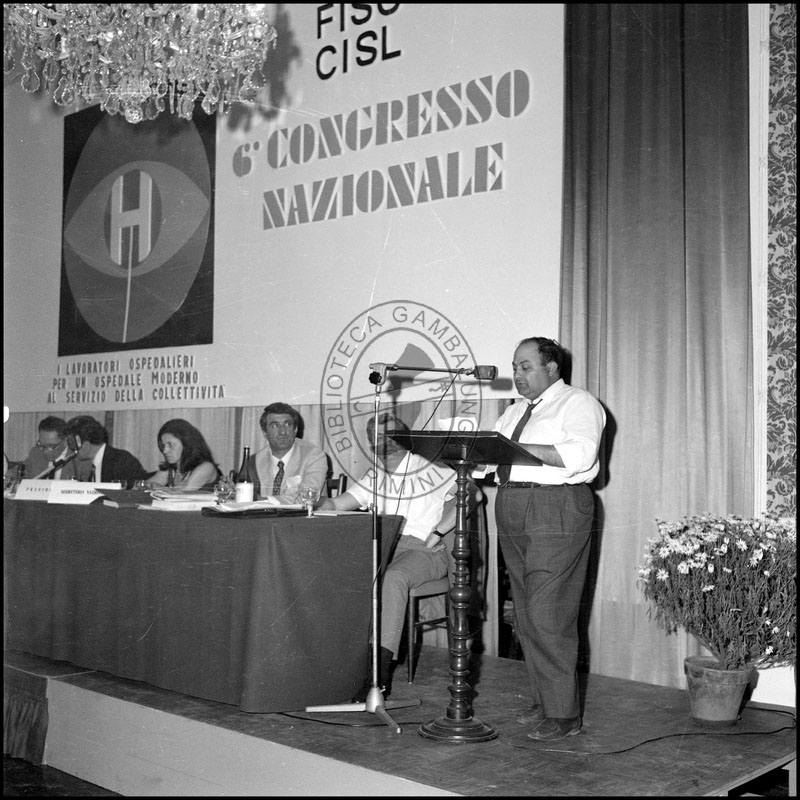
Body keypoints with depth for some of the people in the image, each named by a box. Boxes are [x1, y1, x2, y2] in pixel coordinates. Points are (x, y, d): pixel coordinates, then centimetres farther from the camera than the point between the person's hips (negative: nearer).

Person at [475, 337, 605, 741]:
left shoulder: (577, 402, -1)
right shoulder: (514, 411, 23)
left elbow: (579, 454, -19)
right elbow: (484, 460, 18)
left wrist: (518, 448, -22)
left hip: (556, 513, -8)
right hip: (513, 511, 8)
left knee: (550, 615, -9)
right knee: (526, 614, 9)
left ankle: (563, 713, -1)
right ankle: (543, 700, 19)